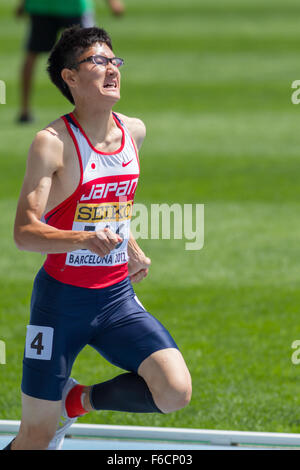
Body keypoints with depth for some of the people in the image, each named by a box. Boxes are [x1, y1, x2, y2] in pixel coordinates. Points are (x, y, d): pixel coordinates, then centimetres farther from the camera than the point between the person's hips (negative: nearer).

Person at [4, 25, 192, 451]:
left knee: (175, 392, -15)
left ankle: (79, 399, 11)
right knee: (36, 437, -1)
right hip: (62, 299, -5)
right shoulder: (52, 143, -15)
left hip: (117, 296, 5)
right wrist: (86, 240, -37)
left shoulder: (133, 131, 4)